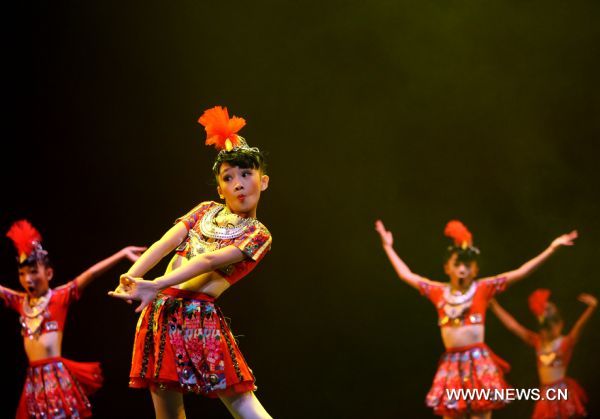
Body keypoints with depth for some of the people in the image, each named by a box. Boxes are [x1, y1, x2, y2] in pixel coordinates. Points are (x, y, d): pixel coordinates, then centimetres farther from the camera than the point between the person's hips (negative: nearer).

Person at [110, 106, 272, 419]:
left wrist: (155, 286, -24)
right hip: (160, 311, 5)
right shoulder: (206, 210, 18)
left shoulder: (258, 235, 1)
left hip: (198, 314, -5)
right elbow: (166, 243, 4)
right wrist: (131, 276, -14)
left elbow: (209, 260, -13)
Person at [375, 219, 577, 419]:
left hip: (479, 362, -3)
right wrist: (388, 247, 24)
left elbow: (520, 273, 0)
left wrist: (551, 248, -4)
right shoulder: (439, 292, 10)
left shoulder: (483, 288, 2)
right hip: (451, 364, 3)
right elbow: (406, 274, 19)